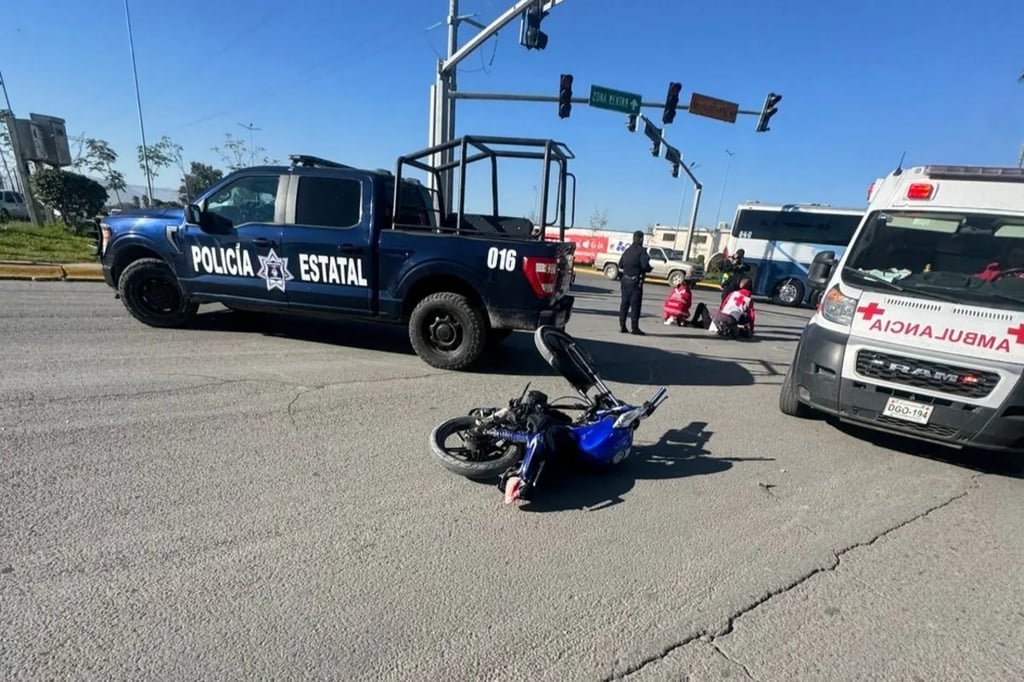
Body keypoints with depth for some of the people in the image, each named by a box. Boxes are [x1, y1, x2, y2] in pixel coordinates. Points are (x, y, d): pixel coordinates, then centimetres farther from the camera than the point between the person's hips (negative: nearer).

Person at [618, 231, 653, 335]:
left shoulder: (627, 250, 11)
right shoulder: (641, 251, -10)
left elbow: (620, 264, 14)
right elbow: (645, 266, -18)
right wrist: (650, 268, 1)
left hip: (625, 280, 7)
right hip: (635, 281, -7)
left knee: (624, 303, 11)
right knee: (635, 304, -2)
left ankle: (622, 326, 12)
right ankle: (634, 328, 0)